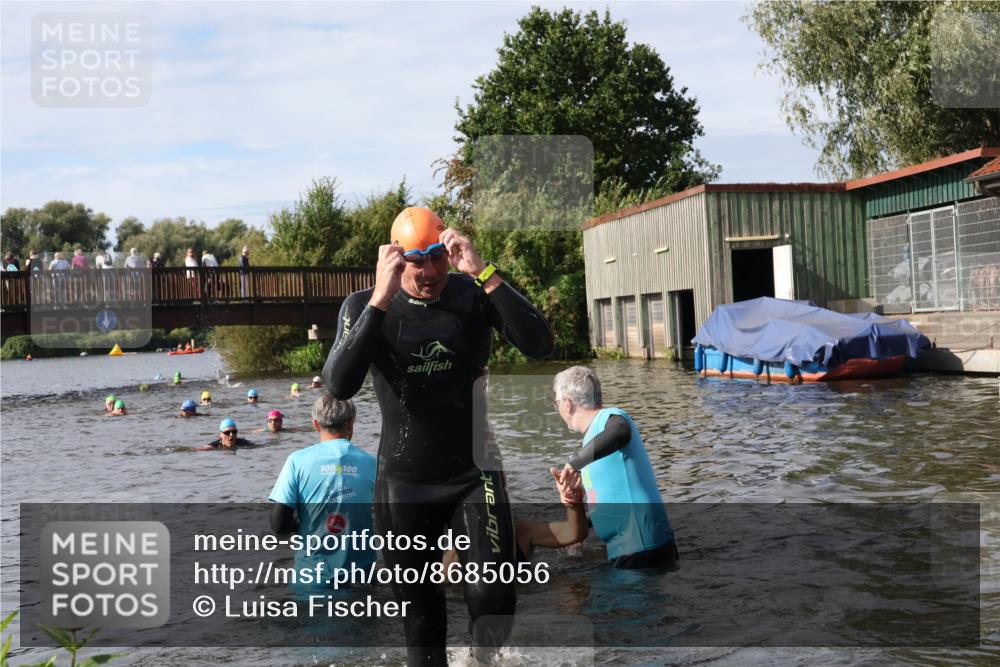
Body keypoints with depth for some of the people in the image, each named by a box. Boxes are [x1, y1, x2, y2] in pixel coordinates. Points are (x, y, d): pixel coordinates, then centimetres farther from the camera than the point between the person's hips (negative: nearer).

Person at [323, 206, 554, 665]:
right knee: (418, 610, 13)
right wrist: (382, 298, -29)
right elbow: (339, 386, -21)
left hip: (475, 475, -1)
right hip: (403, 483, 1)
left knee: (492, 597, -8)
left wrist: (484, 273, -29)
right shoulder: (364, 306, -5)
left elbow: (539, 346, -22)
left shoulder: (475, 296, -6)